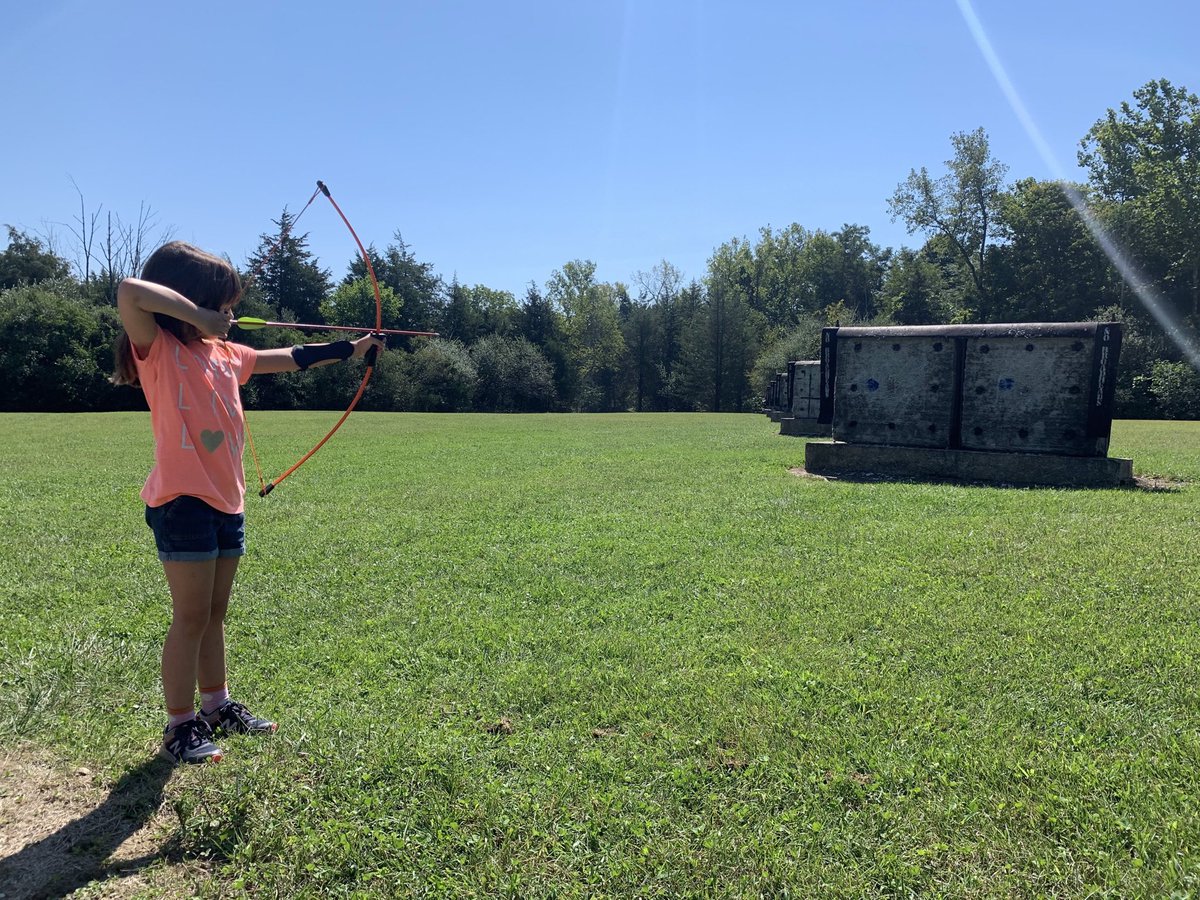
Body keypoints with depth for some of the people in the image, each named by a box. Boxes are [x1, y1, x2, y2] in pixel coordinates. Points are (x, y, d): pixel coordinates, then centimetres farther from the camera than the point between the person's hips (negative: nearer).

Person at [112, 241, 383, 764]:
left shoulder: (226, 354, 12)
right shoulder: (158, 350, -9)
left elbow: (288, 359, 22)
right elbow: (130, 291, -28)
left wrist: (349, 350, 24)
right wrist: (199, 317, -19)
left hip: (227, 503, 8)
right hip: (183, 503, -7)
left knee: (214, 613, 18)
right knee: (191, 617, 0)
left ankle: (217, 706, 32)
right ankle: (180, 727, 15)